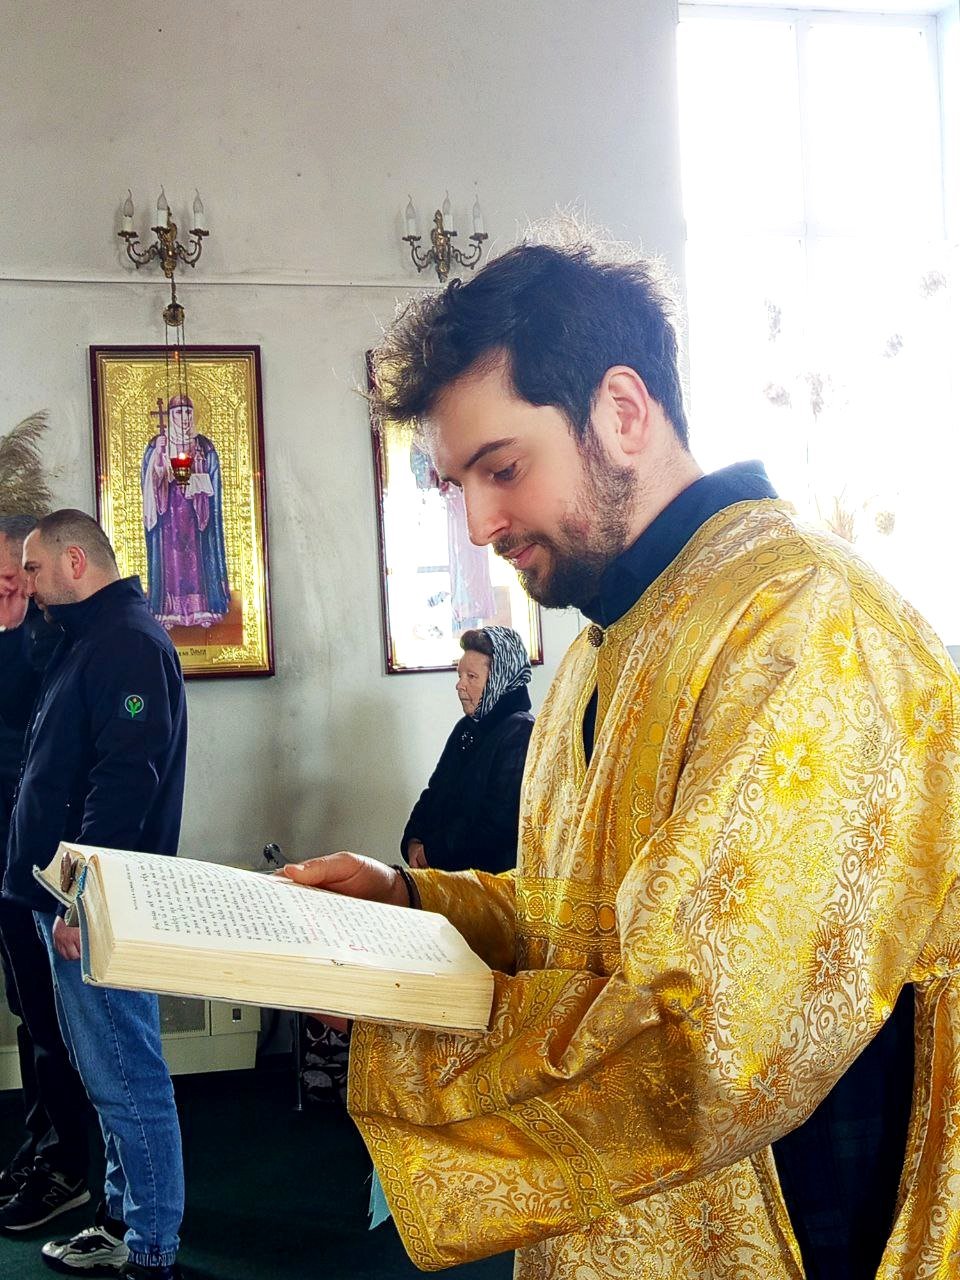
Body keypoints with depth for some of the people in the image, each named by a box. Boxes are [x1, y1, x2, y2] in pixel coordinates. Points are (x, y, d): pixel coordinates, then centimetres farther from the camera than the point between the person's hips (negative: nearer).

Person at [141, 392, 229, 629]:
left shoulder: (203, 446, 7)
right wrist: (158, 452, -17)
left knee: (197, 556, -1)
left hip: (195, 510, 1)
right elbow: (150, 477, -3)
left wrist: (193, 479, -12)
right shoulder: (157, 444, 4)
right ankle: (168, 611, -1)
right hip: (168, 510, -1)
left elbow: (212, 480, 6)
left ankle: (202, 610, 2)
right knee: (170, 557, -3)